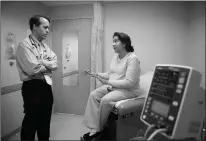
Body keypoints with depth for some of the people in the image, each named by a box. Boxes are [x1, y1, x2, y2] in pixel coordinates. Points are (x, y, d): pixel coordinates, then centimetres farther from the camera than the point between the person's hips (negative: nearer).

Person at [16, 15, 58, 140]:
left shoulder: (45, 46, 12)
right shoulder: (24, 45, -11)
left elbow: (55, 64, 2)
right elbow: (33, 69, -23)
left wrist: (42, 63, -15)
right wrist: (48, 65, -6)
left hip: (46, 86, 8)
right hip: (33, 87, -7)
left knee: (45, 121, 20)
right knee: (31, 122, 7)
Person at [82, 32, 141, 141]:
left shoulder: (132, 58, -18)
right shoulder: (115, 56, 9)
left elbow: (129, 83, -24)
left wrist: (109, 82, -25)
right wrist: (96, 74, -1)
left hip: (128, 90, -8)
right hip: (113, 86, 8)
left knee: (105, 100, -28)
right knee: (93, 95, -12)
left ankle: (99, 129, -4)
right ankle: (94, 129, -10)